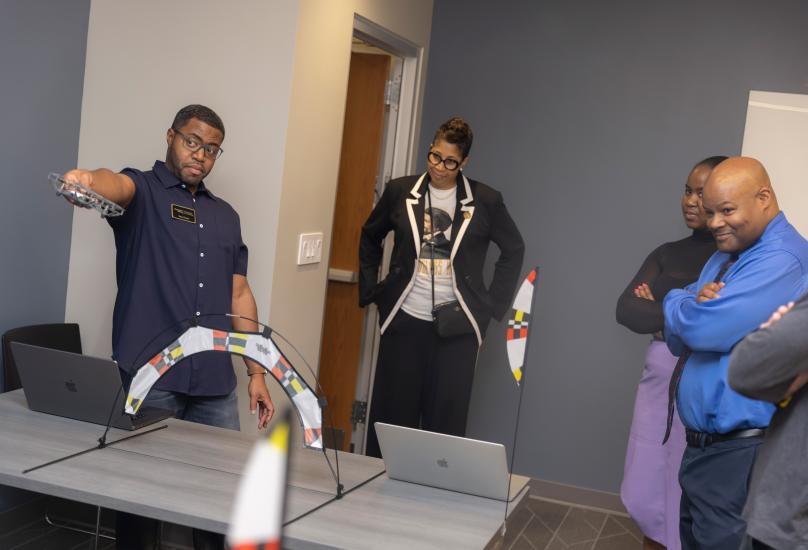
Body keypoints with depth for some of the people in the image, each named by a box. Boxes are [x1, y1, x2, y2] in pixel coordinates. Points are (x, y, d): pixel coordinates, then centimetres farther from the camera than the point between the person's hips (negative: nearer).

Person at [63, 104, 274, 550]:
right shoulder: (143, 190, 2)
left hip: (216, 382, 5)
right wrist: (88, 180, -49)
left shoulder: (225, 216, 17)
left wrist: (257, 372, 11)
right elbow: (116, 185, -24)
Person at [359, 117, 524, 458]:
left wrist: (494, 303, 4)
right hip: (404, 320, 1)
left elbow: (514, 250, 11)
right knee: (393, 413, 6)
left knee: (446, 418, 3)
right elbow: (370, 238, 17)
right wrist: (371, 290, 9)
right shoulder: (400, 192, 4)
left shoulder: (485, 201, 0)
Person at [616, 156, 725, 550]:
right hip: (660, 375, 5)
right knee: (645, 493, 11)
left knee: (689, 494, 2)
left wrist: (659, 310, -7)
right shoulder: (668, 254, 12)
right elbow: (626, 310, 1)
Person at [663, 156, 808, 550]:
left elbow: (702, 328, -27)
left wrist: (678, 302, -4)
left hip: (739, 454, -10)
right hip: (705, 444, 10)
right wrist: (697, 304, -10)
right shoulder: (723, 259, 13)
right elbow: (679, 340, 13)